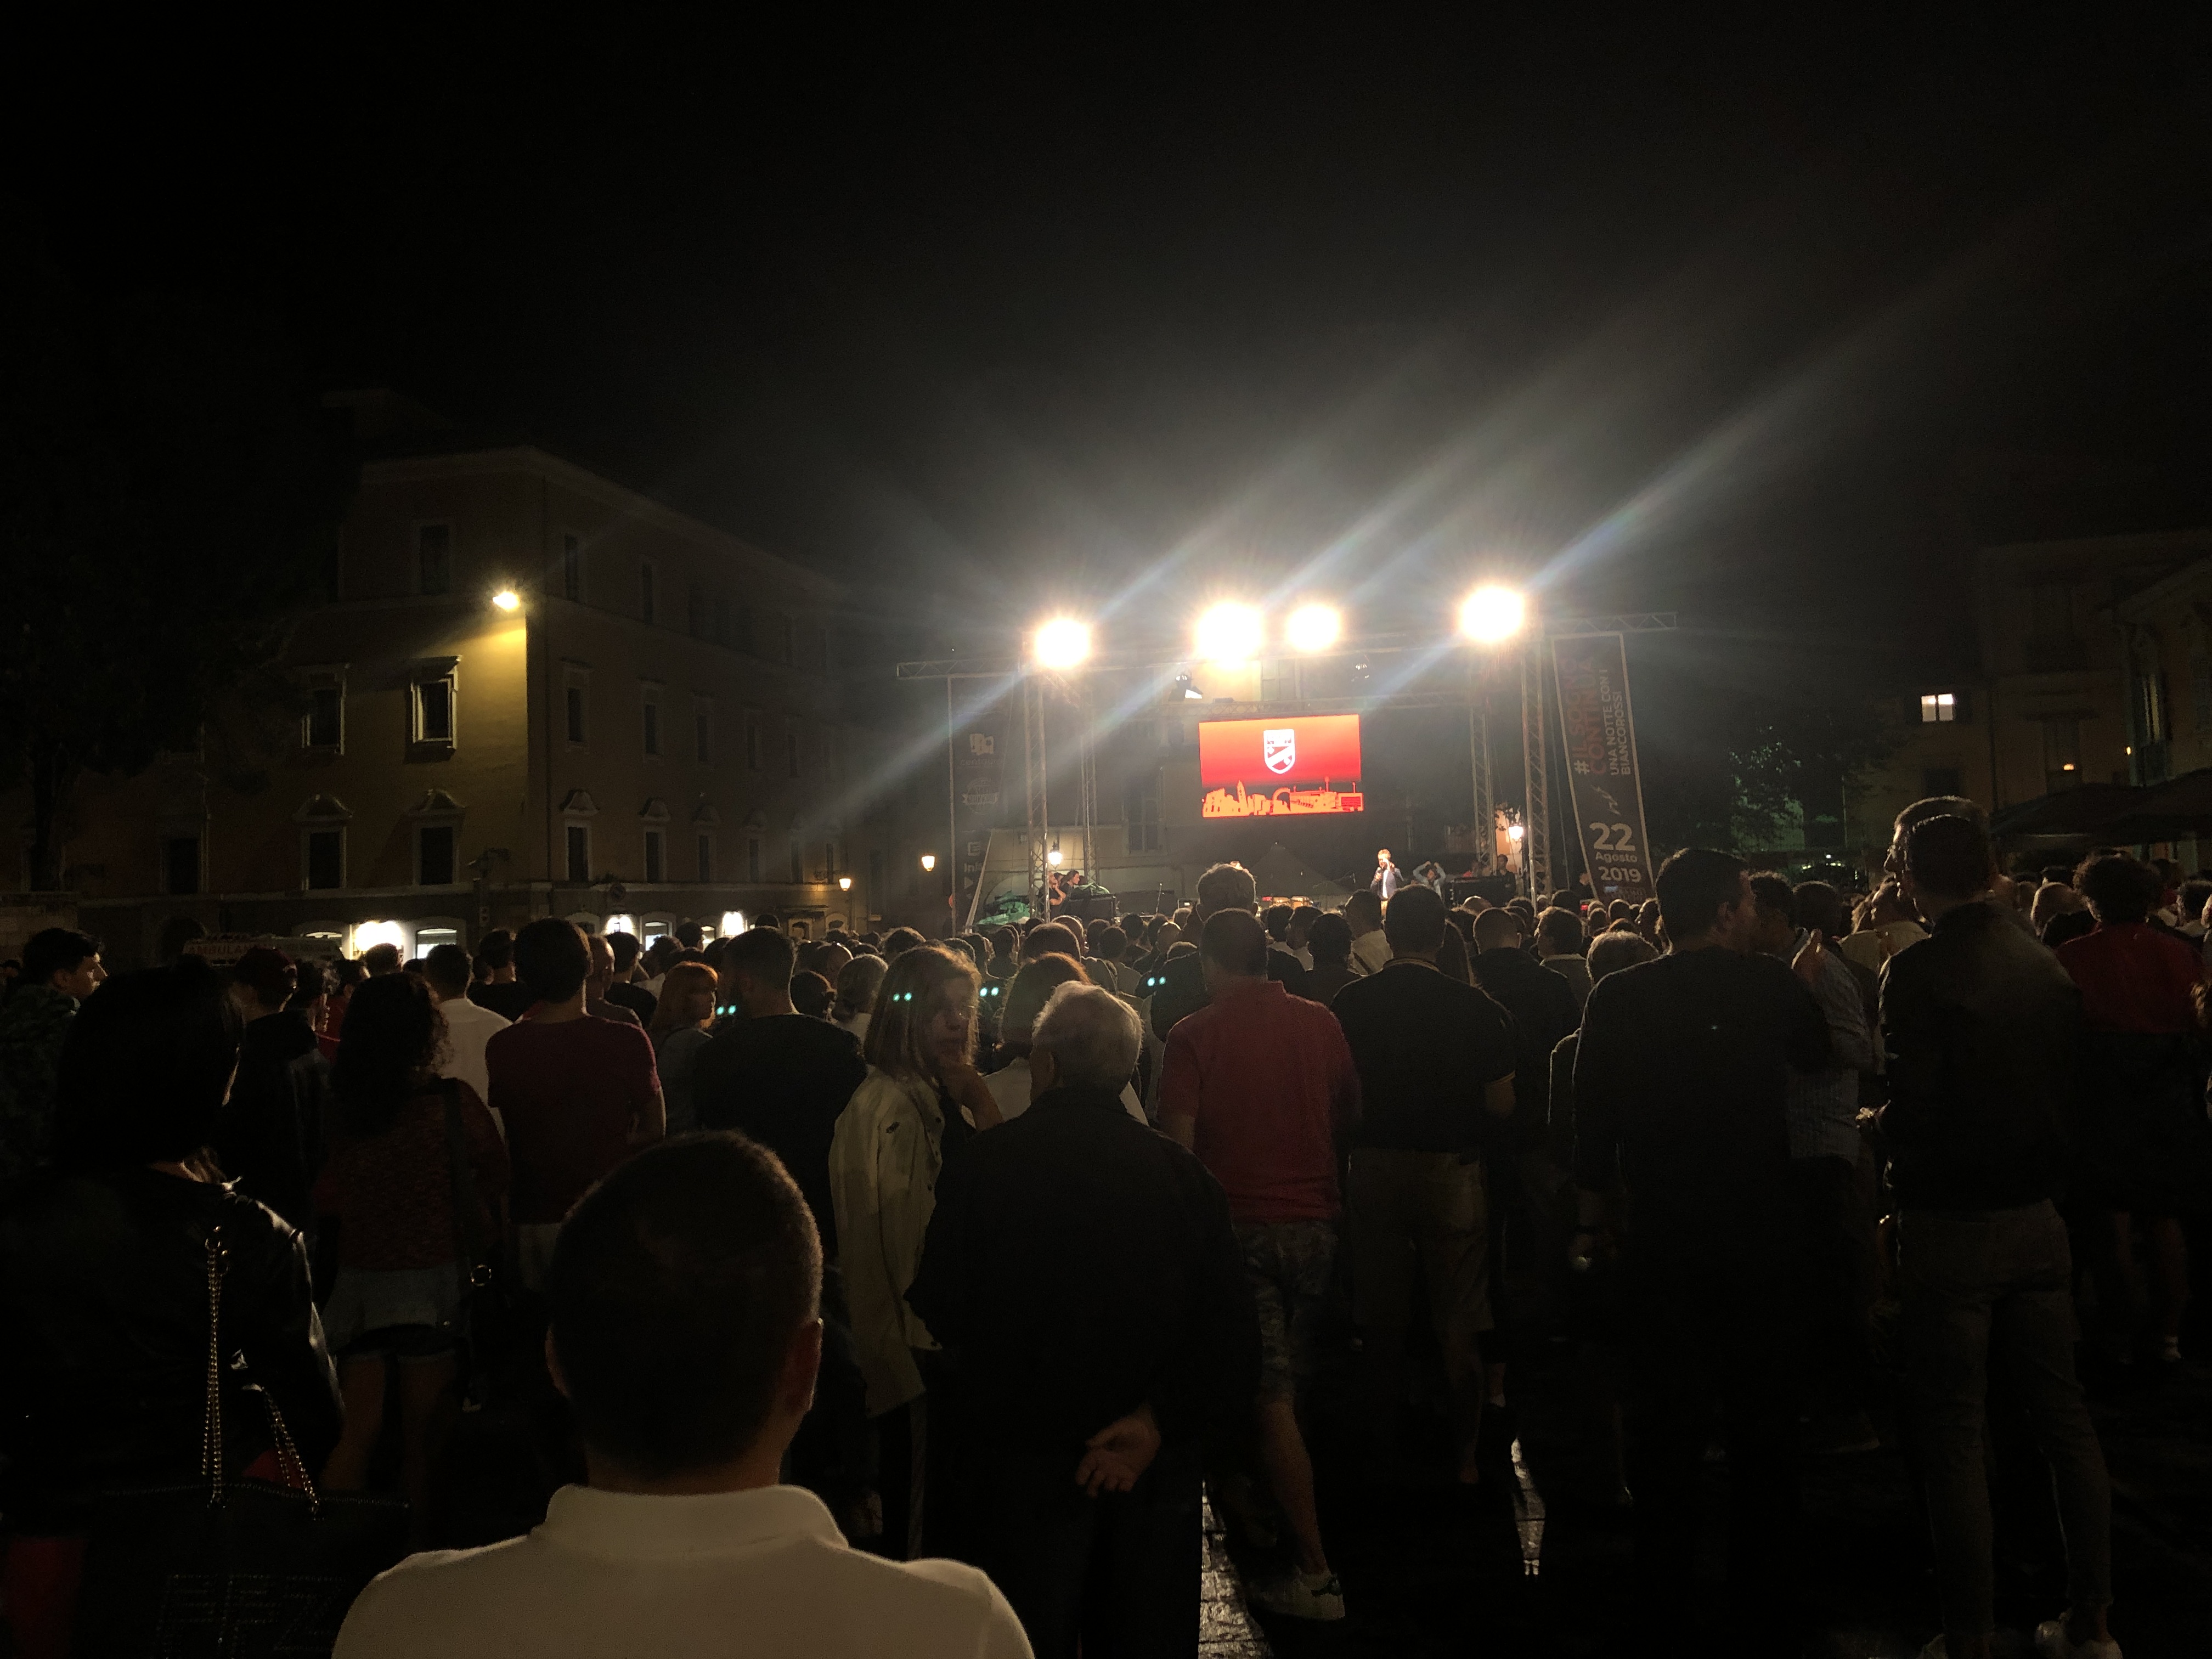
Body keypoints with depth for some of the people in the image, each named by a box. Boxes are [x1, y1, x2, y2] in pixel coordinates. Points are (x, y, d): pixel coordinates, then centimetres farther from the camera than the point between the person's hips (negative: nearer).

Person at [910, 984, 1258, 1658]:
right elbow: (1233, 1341, -11)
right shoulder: (1183, 1173, -7)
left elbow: (939, 1313, -2)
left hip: (1028, 1456, -2)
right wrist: (1159, 1419, -11)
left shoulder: (982, 1166, -12)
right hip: (1158, 1463, 2)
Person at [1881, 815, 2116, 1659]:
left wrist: (1885, 1129, -1)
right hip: (2037, 1215, 7)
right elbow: (2066, 1083, 9)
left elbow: (1913, 1105, -21)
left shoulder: (1918, 970, -17)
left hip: (1951, 1221, -6)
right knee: (2061, 1414, 16)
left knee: (1955, 1432, 3)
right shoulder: (2043, 964, 3)